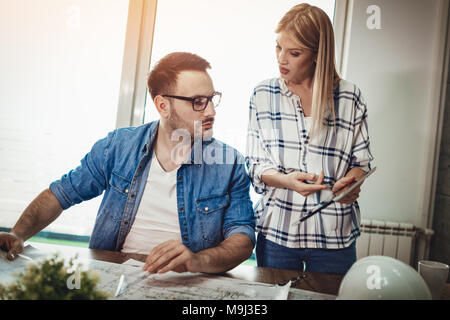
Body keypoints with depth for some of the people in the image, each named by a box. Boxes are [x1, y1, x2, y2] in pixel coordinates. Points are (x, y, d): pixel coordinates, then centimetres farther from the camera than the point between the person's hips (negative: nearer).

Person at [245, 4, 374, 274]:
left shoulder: (350, 97, 0)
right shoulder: (263, 95, 3)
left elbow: (362, 158, 7)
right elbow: (255, 164, 1)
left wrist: (350, 182, -15)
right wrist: (286, 180, -19)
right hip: (277, 231, 1)